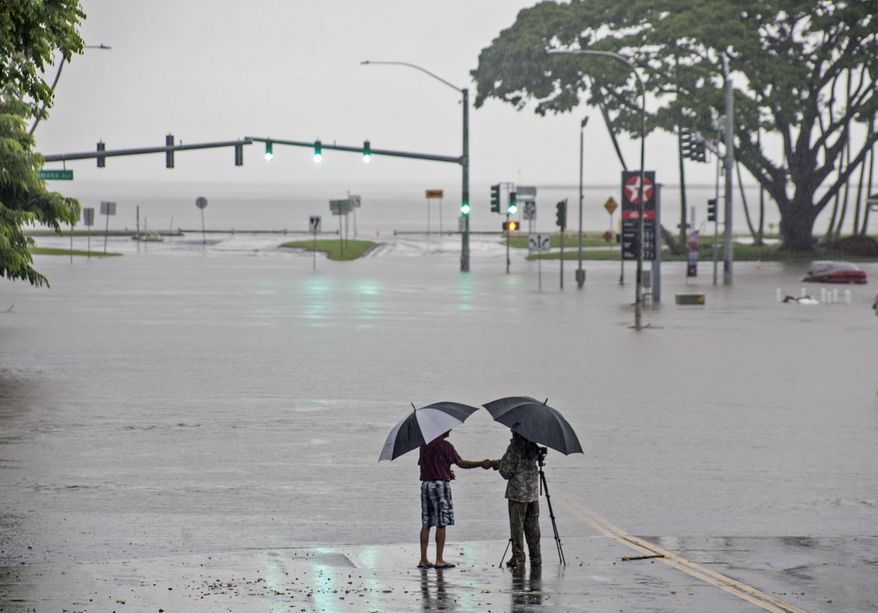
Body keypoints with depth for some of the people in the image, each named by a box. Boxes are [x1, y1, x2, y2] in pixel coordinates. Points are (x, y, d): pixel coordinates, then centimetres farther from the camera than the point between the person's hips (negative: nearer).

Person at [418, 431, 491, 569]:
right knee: (441, 524, -2)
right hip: (440, 484, -7)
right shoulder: (445, 445, -10)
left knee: (426, 524, 8)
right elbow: (461, 463, -8)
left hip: (425, 484, 7)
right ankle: (439, 560, -2)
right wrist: (481, 464, 1)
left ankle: (423, 560, 6)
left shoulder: (424, 445, 11)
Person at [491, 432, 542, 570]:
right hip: (533, 492, 6)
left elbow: (506, 471, -11)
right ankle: (536, 559, 13)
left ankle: (518, 559, -1)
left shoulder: (514, 447, -14)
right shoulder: (533, 446, 6)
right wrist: (495, 463, 24)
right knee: (532, 526, 12)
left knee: (517, 526, 0)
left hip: (517, 492, -6)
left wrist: (498, 464, 13)